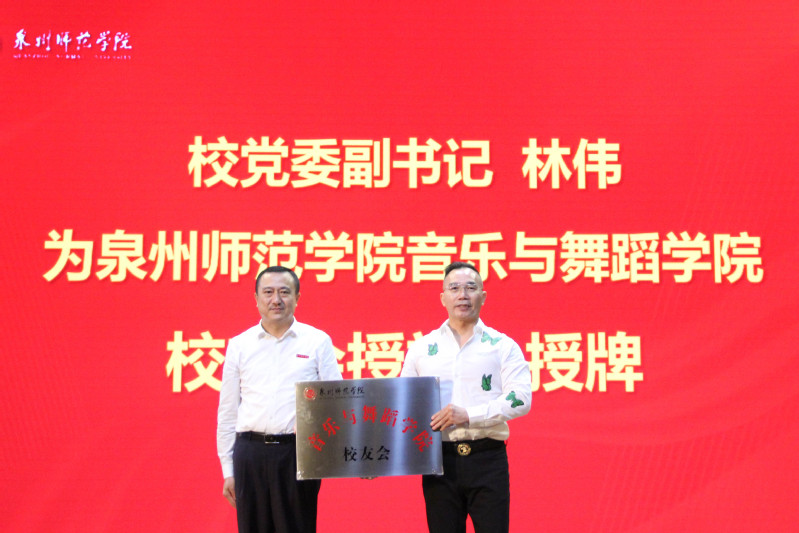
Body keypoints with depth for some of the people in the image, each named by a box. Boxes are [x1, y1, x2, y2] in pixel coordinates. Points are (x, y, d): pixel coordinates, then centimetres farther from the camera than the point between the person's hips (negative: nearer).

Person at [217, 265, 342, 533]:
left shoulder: (318, 342, 4)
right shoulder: (239, 345, 9)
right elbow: (227, 411, 11)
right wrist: (228, 470, 8)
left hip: (298, 452, -1)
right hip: (251, 453, 2)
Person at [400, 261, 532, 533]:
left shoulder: (502, 346, 5)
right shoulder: (421, 348, 11)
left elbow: (521, 398, -7)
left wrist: (469, 415, -18)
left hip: (487, 459, -2)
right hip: (439, 460, 2)